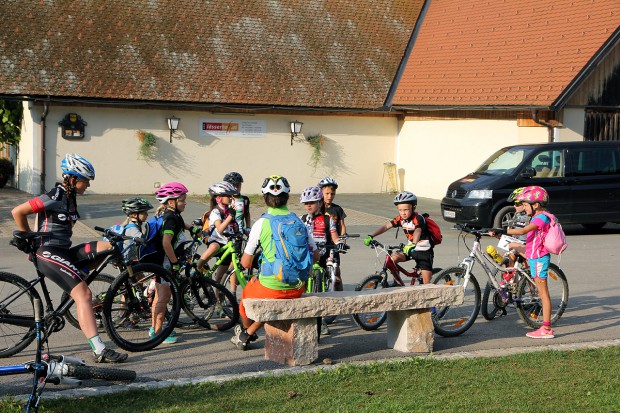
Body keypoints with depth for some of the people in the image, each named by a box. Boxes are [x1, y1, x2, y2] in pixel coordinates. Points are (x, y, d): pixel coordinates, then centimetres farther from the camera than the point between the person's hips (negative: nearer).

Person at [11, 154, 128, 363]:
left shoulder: (69, 197, 13)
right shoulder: (54, 198, -14)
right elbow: (17, 212, -15)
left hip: (64, 251, 9)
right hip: (48, 253, -9)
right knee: (84, 294, -22)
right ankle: (99, 350, -25)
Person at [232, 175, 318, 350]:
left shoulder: (261, 224, -7)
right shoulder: (298, 221, 2)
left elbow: (246, 263, -4)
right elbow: (315, 255, 7)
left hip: (270, 288, -3)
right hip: (297, 289, 3)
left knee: (247, 292, 31)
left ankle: (245, 331, 53)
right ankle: (249, 334, 39)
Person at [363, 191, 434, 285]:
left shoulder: (418, 218, -23)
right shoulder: (400, 219, -3)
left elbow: (417, 232, -41)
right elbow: (386, 226, -8)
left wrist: (413, 245, -61)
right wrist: (371, 236, -20)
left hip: (424, 251, -6)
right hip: (410, 249, 6)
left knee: (426, 282, -12)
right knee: (393, 257, -15)